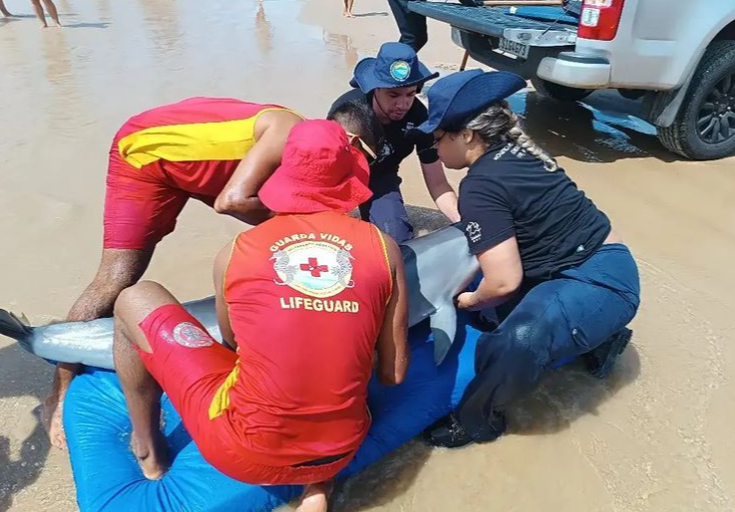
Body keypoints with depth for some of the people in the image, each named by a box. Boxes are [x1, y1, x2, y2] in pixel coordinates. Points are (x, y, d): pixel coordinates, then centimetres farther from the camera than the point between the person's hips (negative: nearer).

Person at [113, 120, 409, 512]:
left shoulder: (236, 251, -6)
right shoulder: (383, 247, -5)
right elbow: (394, 374, 1)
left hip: (245, 454, -2)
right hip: (340, 453, 3)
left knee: (135, 299, 12)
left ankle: (147, 450, 29)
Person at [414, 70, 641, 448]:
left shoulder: (480, 186, -21)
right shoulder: (514, 152, 6)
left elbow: (504, 281, -23)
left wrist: (470, 301, -4)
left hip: (600, 283, -10)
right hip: (595, 265, 10)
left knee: (512, 346, -32)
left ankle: (477, 420, -3)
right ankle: (596, 336, 22)